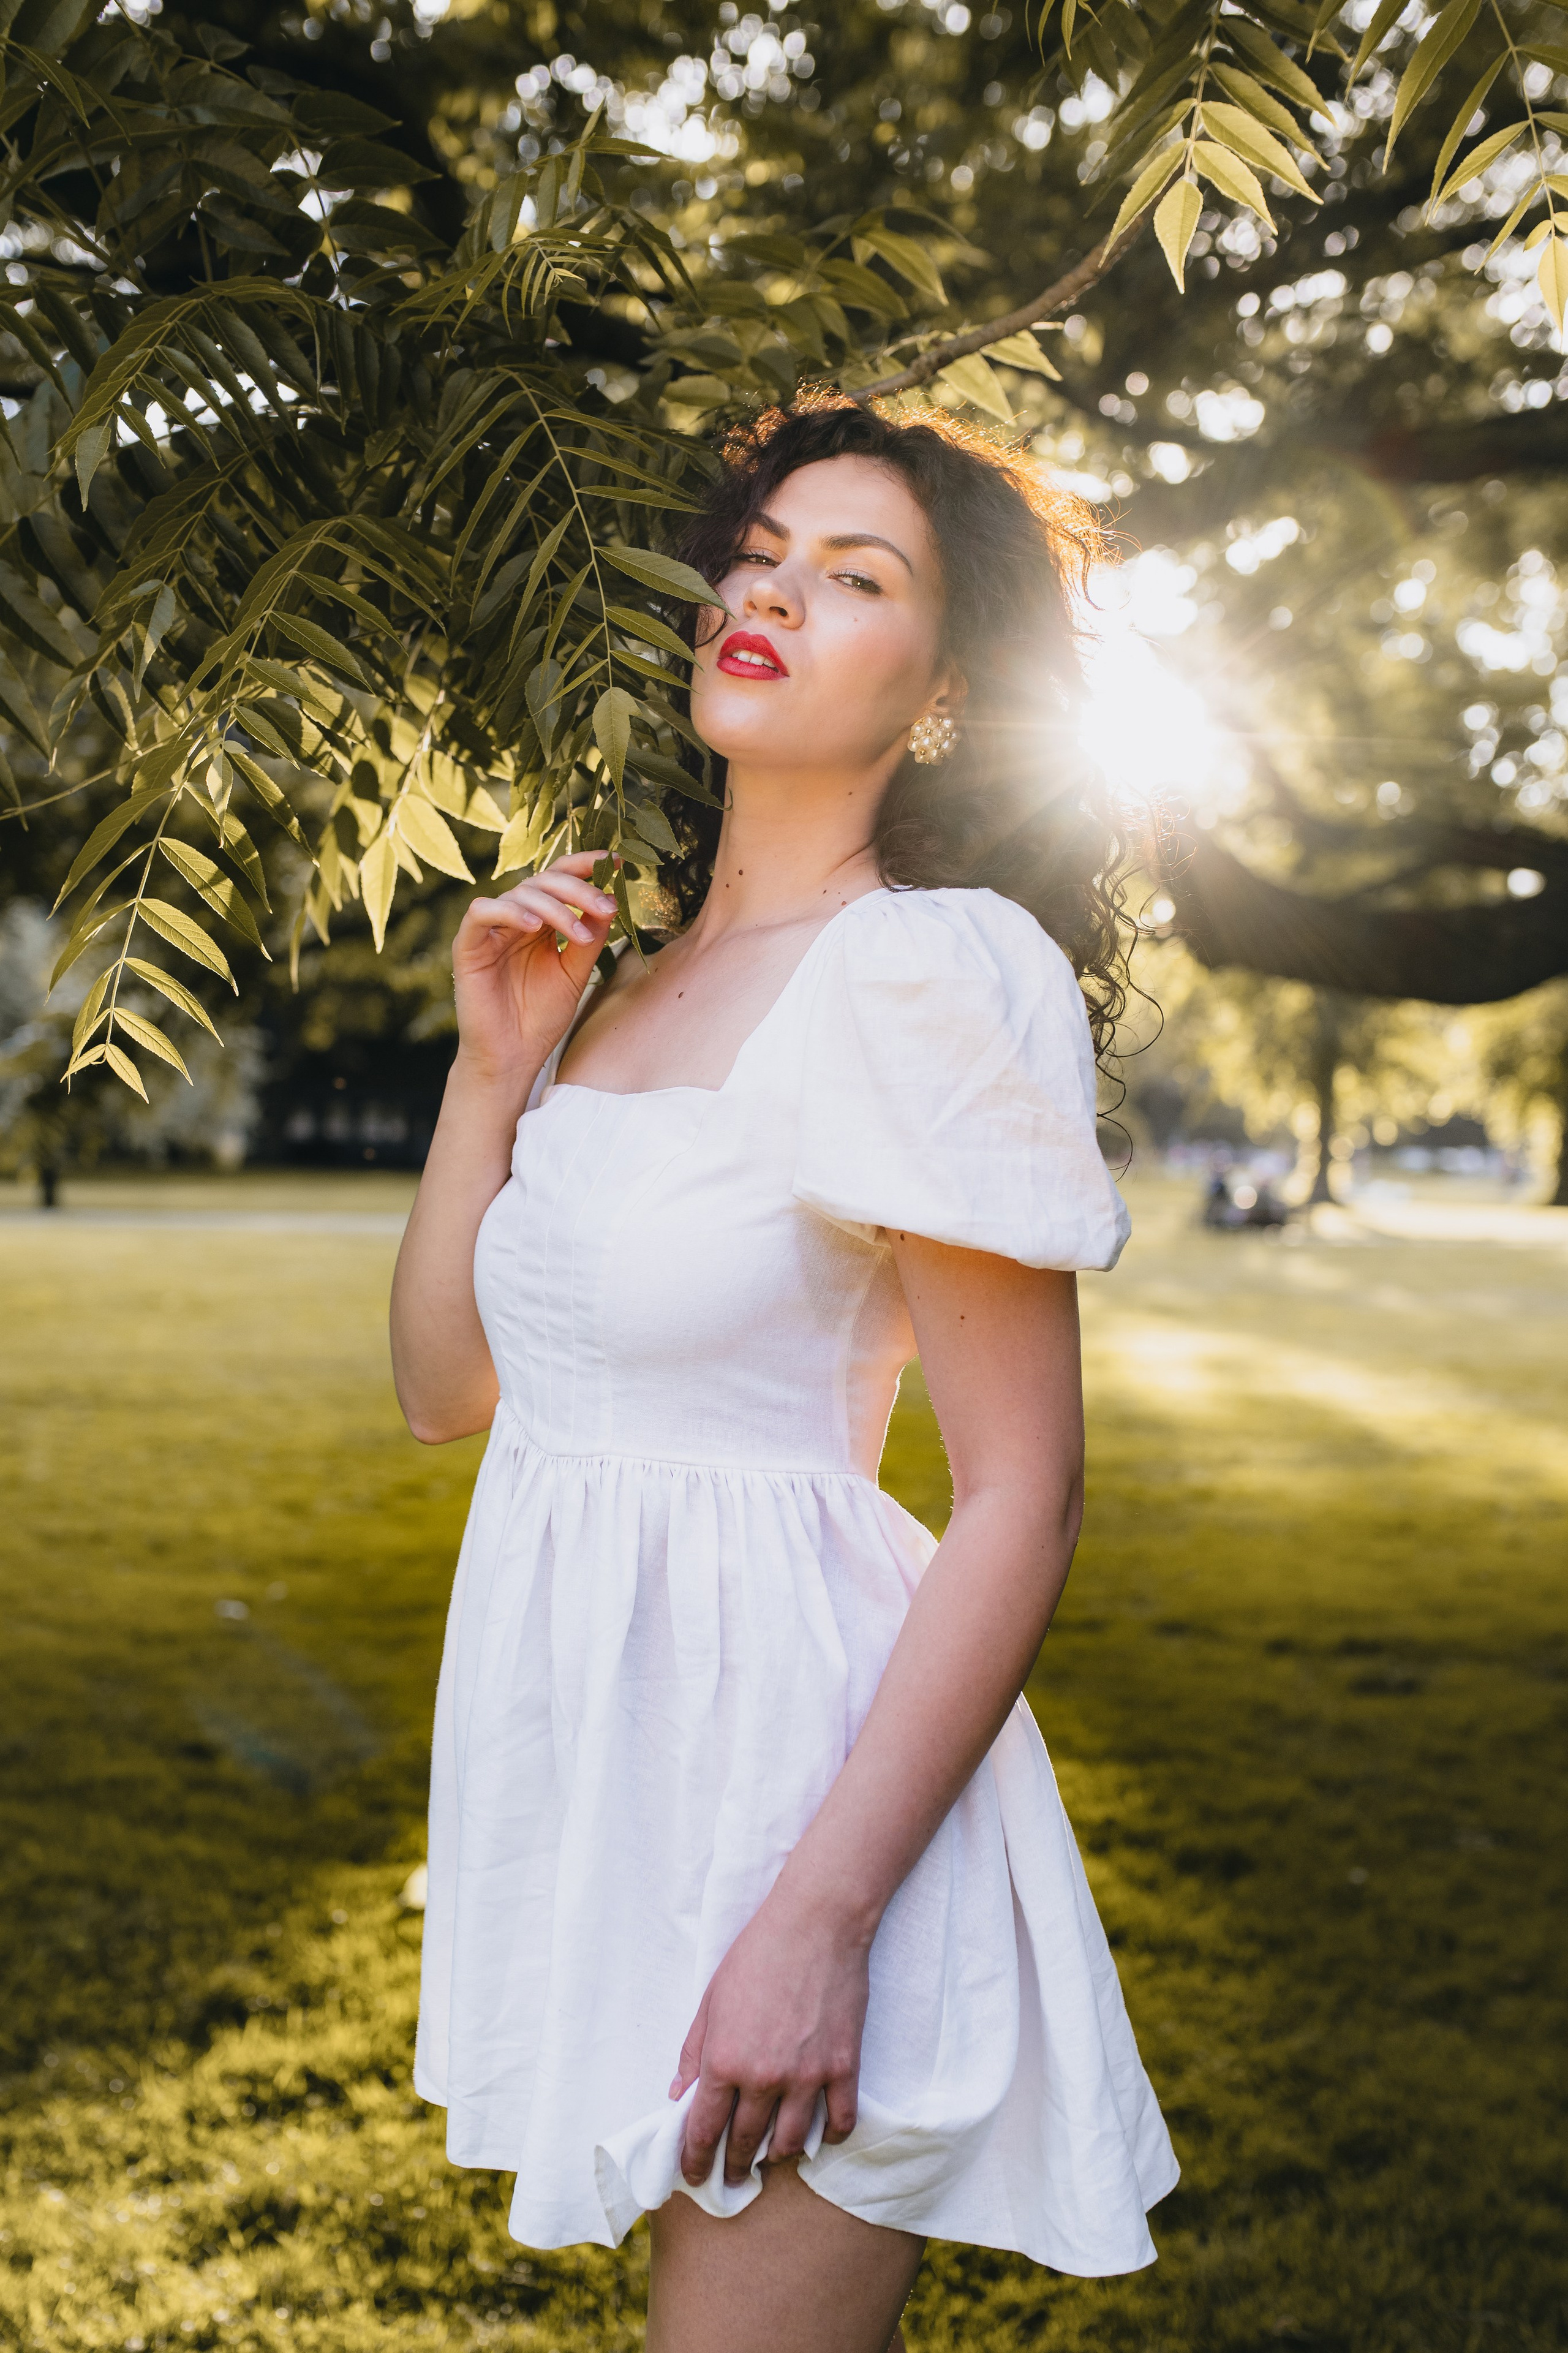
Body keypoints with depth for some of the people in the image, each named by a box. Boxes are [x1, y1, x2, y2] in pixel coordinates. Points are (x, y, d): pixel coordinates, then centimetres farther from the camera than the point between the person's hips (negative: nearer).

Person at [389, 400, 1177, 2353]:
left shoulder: (930, 970, -15)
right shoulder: (626, 984, 9)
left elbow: (1024, 1499, -17)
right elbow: (444, 1388, 10)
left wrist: (820, 1920, -21)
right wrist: (494, 1063, -1)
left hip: (786, 1738, -7)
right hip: (588, 1736, 8)